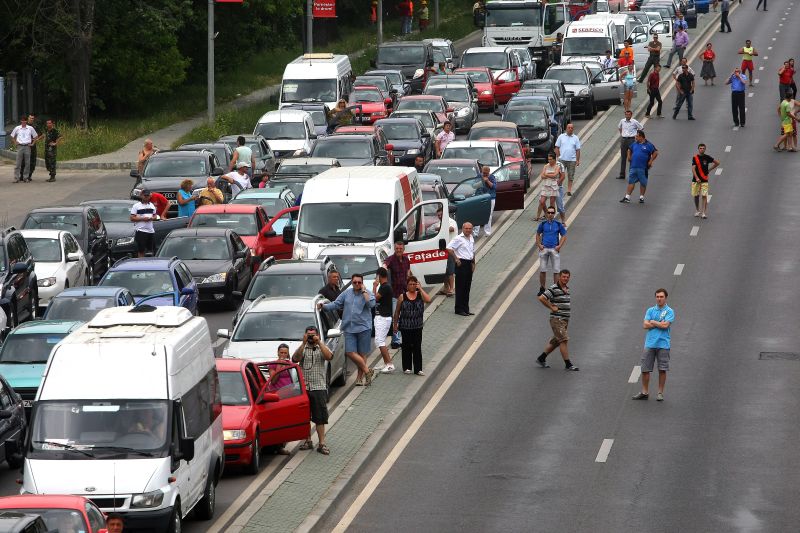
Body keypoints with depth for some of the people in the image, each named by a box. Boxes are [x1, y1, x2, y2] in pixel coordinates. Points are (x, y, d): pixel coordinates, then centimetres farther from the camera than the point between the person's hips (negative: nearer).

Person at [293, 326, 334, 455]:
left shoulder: (322, 348, 7)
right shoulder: (302, 349, 7)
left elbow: (329, 356, -14)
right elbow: (295, 358, -13)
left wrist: (319, 343, -16)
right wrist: (303, 343, -17)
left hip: (319, 387, -1)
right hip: (303, 387, 1)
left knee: (320, 417, -3)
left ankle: (322, 444, -2)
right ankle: (308, 441, 18)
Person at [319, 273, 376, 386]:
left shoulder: (367, 293, -1)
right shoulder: (347, 293, 9)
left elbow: (371, 304, -20)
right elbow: (336, 304, 12)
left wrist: (363, 291, -12)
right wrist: (324, 306, -1)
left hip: (363, 327, -3)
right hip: (349, 328, 3)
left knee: (362, 353, 3)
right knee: (350, 352, -7)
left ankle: (360, 377, 13)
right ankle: (367, 371, 3)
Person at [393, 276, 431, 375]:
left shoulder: (420, 295, 1)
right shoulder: (402, 297, -1)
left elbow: (428, 300, -20)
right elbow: (397, 311, 5)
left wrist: (420, 289, -16)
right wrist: (395, 324, 6)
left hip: (417, 327, 1)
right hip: (405, 327, -1)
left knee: (417, 347, 2)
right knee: (407, 347, 7)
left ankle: (418, 369, 5)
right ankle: (407, 368, 18)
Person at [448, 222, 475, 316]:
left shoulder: (471, 239, 14)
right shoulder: (458, 238, -11)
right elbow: (449, 248, -18)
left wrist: (473, 263, 18)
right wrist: (456, 259, -17)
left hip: (469, 264, 8)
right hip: (461, 264, -8)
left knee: (467, 287, 11)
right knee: (460, 288, -5)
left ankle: (466, 309, 16)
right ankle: (459, 309, -2)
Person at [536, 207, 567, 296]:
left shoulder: (558, 225, 4)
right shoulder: (543, 224, 7)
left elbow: (564, 236, 9)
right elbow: (538, 234, 19)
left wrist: (559, 246, -4)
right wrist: (539, 244, 4)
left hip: (554, 249, -1)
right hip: (544, 249, 1)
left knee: (556, 271, 0)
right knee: (542, 270, 3)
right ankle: (542, 288, 13)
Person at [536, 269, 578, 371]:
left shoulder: (567, 289, 14)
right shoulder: (554, 289, -13)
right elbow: (541, 298, -21)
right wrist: (552, 307, -16)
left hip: (565, 319, 9)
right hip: (557, 319, -9)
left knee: (555, 341, 13)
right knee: (564, 340, -12)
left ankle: (541, 358, 25)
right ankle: (568, 364, -11)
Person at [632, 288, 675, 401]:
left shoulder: (669, 311, 1)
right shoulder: (650, 310, 11)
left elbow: (665, 325, -13)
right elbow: (645, 325, 0)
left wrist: (653, 322, -1)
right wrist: (660, 324, -6)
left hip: (663, 344, -3)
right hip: (650, 344, 3)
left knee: (662, 370, 0)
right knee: (645, 369, 2)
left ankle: (660, 393, 10)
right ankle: (645, 392, 11)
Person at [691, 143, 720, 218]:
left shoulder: (707, 157, 1)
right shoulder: (695, 158, -2)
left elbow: (717, 163, 13)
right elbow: (693, 168, -10)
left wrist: (709, 170, 8)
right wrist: (696, 178, -23)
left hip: (704, 180, -1)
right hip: (696, 180, 1)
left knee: (704, 196, -9)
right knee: (696, 196, 7)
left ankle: (704, 212, -10)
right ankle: (697, 211, 25)